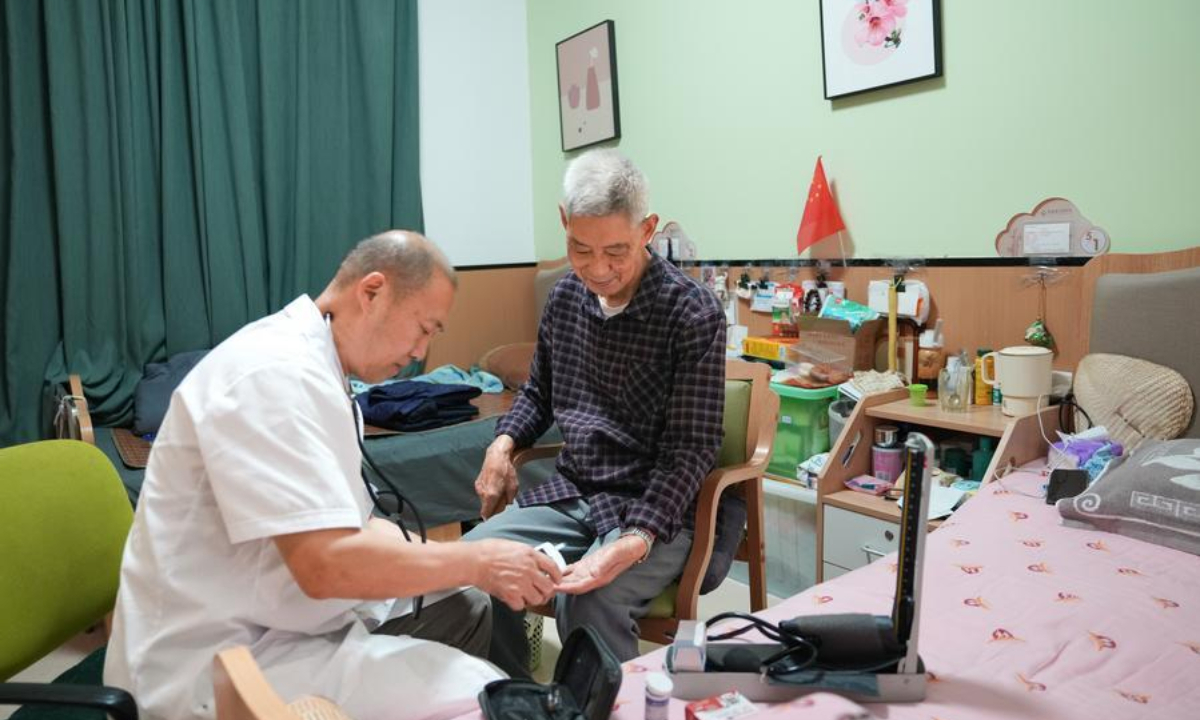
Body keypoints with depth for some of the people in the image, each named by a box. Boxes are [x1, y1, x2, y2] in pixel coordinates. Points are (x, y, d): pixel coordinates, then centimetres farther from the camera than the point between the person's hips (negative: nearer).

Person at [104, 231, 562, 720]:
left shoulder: (314, 367, 7)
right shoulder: (278, 371, -23)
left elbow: (353, 527, 11)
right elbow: (327, 564, -30)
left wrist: (472, 565, -1)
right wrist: (476, 560, -18)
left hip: (277, 614, 10)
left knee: (464, 606, 11)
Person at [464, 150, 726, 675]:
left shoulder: (693, 313, -13)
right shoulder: (565, 297, 5)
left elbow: (691, 448, -14)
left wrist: (635, 541, -27)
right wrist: (503, 442, 0)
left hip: (654, 509, -5)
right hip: (568, 494, 6)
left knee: (586, 604, -31)